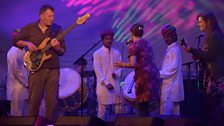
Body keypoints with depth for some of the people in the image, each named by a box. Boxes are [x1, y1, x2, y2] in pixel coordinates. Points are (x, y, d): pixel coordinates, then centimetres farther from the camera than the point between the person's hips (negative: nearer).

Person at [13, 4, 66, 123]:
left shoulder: (57, 29, 7)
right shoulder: (29, 28, 4)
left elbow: (63, 51, 7)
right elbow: (16, 41, 10)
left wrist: (57, 47, -15)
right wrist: (27, 43, -7)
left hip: (53, 69, 1)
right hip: (36, 68, -1)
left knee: (52, 100, -3)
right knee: (34, 99, -1)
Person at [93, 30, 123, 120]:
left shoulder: (116, 53, 10)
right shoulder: (97, 53, -3)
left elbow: (120, 65, 10)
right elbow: (97, 70, -7)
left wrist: (116, 73, -13)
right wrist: (106, 83, -14)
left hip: (115, 83, 4)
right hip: (103, 84, -4)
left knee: (119, 106, 4)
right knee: (102, 108, -2)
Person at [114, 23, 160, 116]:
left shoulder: (133, 45, -5)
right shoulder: (147, 43, 16)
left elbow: (133, 64, -15)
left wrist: (122, 65, 3)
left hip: (143, 75, -7)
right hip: (154, 73, 7)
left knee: (141, 105, -1)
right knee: (146, 105, 13)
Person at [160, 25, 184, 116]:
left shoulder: (174, 49, -12)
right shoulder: (171, 48, 18)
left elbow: (173, 68, -19)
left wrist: (159, 74, -17)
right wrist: (160, 73, 13)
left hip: (170, 87, -10)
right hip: (171, 86, 10)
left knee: (165, 112, -14)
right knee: (174, 113, 10)